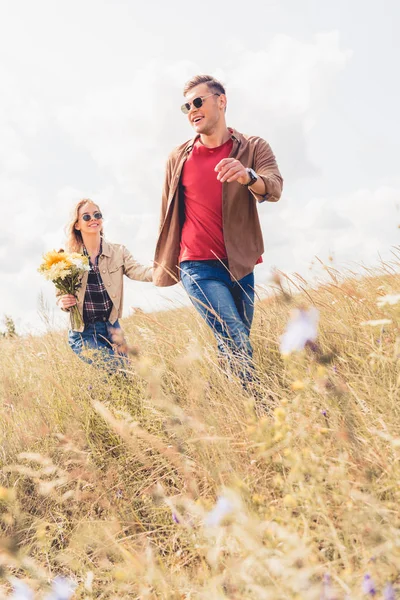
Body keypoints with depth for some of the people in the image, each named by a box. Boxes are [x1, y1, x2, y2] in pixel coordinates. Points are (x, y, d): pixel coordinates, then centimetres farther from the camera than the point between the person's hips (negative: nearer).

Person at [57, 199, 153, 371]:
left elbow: (137, 271, -16)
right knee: (115, 370, -18)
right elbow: (60, 294, 6)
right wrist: (63, 302, -19)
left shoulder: (118, 252, 2)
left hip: (111, 329, 3)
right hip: (83, 333, -2)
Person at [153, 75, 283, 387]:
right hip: (198, 267, -1)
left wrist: (248, 176, -38)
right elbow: (168, 215, 14)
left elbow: (274, 188, -16)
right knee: (239, 345, -15)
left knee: (232, 349, 8)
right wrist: (162, 266, 17)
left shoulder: (253, 147, 3)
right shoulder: (179, 158, 6)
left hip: (240, 266, 2)